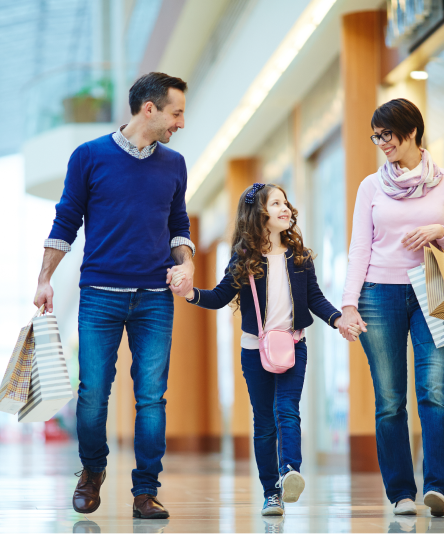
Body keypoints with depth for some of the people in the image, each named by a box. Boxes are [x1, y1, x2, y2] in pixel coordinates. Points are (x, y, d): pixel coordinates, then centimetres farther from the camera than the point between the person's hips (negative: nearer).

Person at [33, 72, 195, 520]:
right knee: (93, 393, -2)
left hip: (155, 298, 2)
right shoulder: (89, 157, 2)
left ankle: (145, 492, 5)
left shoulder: (173, 165, 12)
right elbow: (66, 222, 6)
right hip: (100, 295, -2)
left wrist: (186, 262, 1)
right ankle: (92, 472, 23)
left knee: (151, 396, -2)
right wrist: (45, 279, 1)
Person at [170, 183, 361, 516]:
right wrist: (191, 294, -15)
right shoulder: (244, 259, -1)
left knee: (287, 410, -18)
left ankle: (290, 472, -35)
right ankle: (272, 493, 8)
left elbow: (315, 298, 7)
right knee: (264, 423, 3)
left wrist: (338, 319, -9)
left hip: (293, 345, 0)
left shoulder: (299, 256, 4)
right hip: (255, 349, 0)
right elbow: (220, 297, 2)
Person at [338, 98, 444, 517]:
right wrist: (349, 303, -3)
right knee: (389, 401, -2)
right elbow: (360, 250, 7)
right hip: (381, 294, 1)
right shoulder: (372, 187, 11)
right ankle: (401, 493, 4)